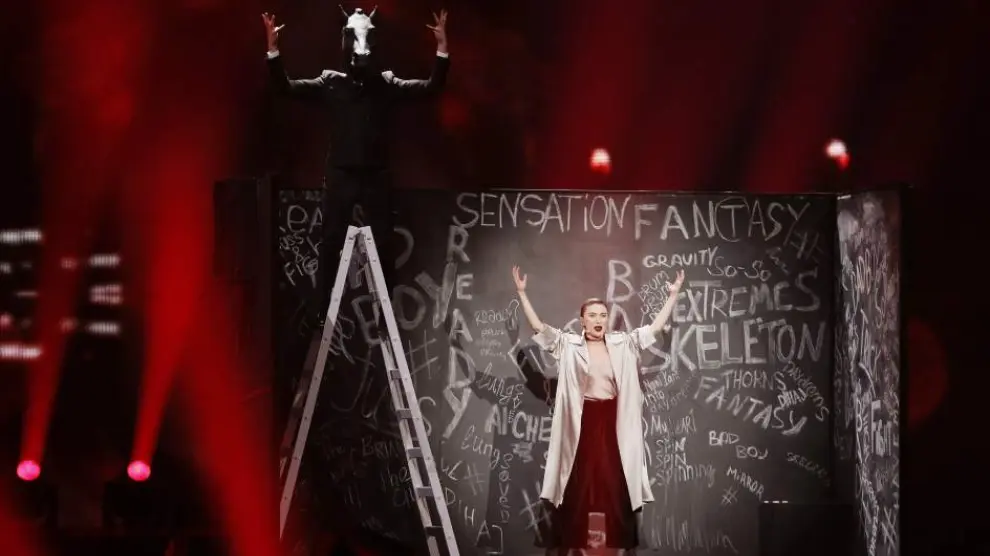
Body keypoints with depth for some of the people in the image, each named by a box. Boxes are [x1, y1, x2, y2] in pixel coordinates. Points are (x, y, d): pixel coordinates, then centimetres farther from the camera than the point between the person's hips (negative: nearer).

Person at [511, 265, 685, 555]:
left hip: (613, 422, 2)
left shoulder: (623, 344, 6)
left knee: (614, 483, 2)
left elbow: (656, 327, 8)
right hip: (581, 422, -2)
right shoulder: (567, 345, 1)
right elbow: (538, 326, -4)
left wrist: (673, 295, 5)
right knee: (579, 484, 0)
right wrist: (522, 293, -10)